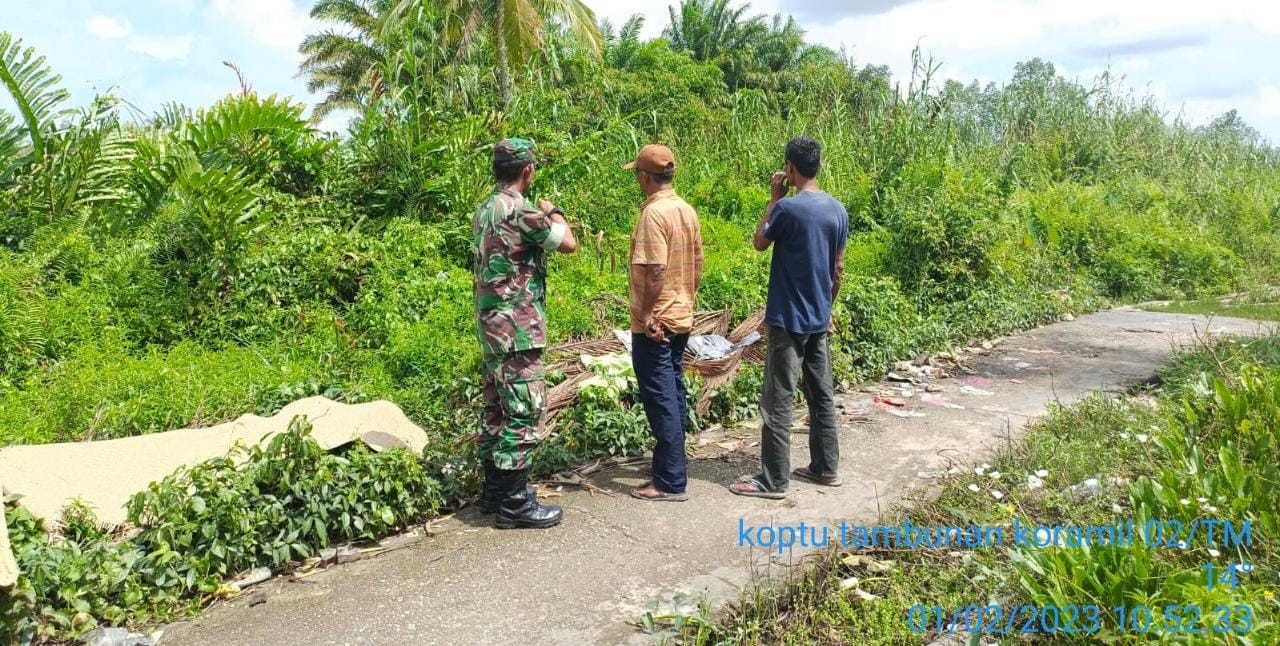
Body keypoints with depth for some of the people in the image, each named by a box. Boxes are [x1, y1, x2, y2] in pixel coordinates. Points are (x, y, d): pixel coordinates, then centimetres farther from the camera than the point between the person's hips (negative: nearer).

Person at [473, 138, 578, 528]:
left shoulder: (486, 209, 13)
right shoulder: (519, 208, -16)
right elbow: (568, 243, -13)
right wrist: (554, 212, 5)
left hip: (492, 325, 10)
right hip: (518, 328, -10)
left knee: (498, 408, 15)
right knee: (524, 413, -5)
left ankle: (495, 489, 24)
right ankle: (514, 503, 1)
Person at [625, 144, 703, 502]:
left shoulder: (654, 213, -18)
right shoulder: (687, 210, 9)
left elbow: (655, 271, -23)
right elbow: (697, 266, 14)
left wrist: (647, 315, -17)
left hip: (654, 323, -9)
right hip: (681, 318, 9)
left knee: (660, 400, -4)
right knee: (674, 394, 17)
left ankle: (670, 482, 1)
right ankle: (674, 463, 28)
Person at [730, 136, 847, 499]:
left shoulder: (788, 208, -17)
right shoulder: (838, 210, 5)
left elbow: (759, 244, 0)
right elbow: (838, 269, 11)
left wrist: (775, 198, 3)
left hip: (789, 320, -7)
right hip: (819, 319, 7)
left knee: (778, 401, -2)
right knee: (821, 394, 15)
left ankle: (773, 481, 3)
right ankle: (826, 468, 25)